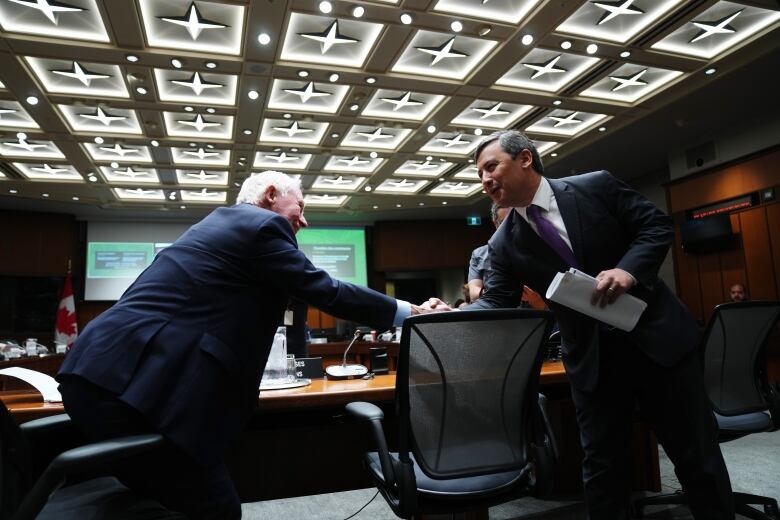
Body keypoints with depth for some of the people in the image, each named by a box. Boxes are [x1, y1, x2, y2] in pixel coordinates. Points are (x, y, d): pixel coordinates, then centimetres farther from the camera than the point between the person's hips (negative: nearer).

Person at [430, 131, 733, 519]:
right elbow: (494, 303, -6)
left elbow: (657, 225, -4)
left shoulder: (596, 186, -6)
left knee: (696, 453, 12)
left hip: (656, 336, -1)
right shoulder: (505, 244, 0)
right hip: (591, 359, 2)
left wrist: (628, 270, -22)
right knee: (601, 465, 10)